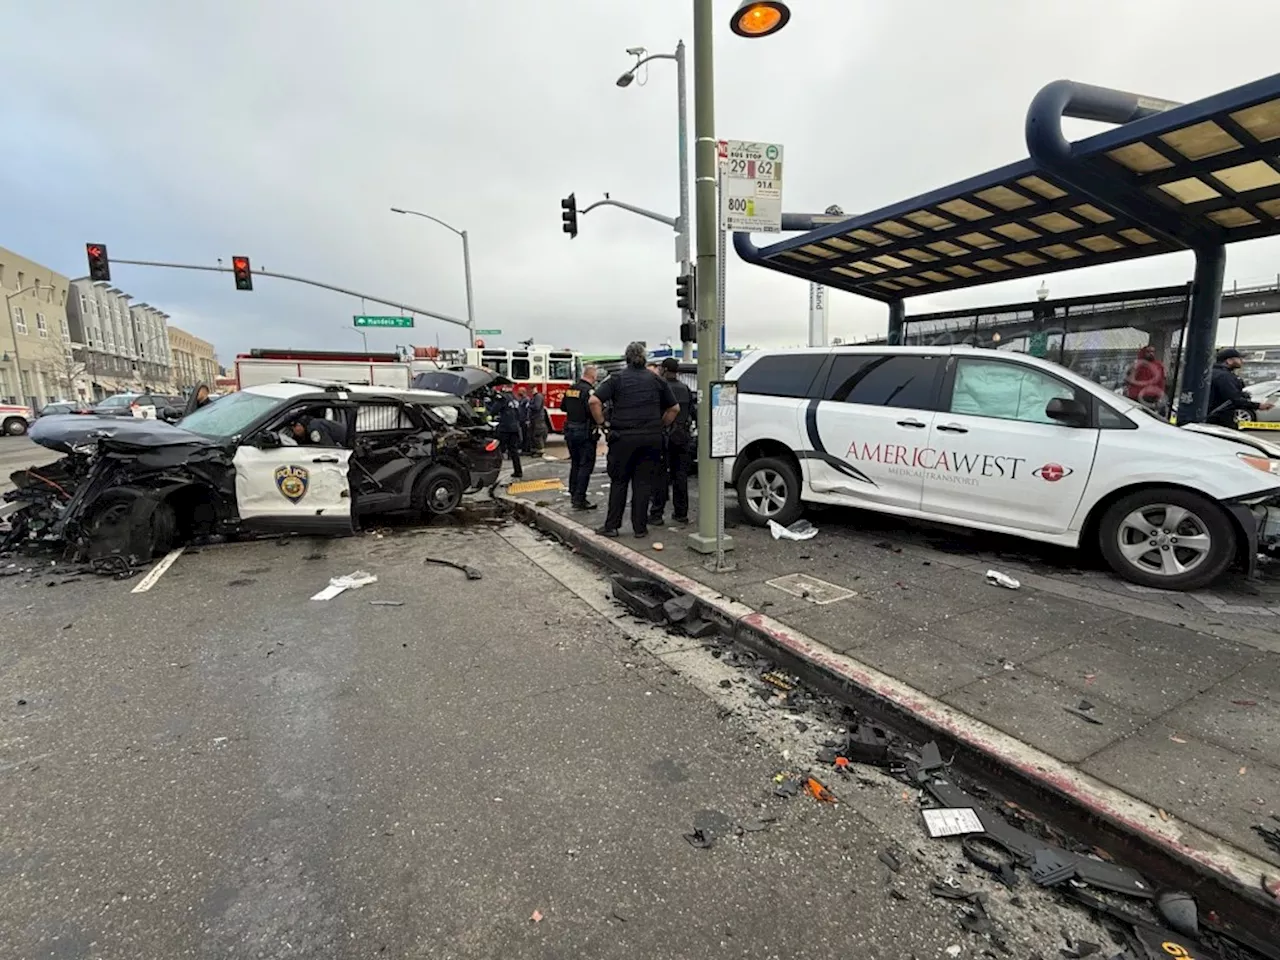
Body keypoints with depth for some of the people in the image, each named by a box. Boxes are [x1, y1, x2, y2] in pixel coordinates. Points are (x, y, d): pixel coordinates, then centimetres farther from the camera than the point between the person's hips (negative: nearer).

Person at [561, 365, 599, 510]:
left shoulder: (570, 389, 9)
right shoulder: (589, 390, -16)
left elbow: (562, 407, 20)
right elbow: (593, 409, -27)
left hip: (570, 431, 8)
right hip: (585, 433, -8)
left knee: (575, 464, 18)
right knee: (586, 465, -3)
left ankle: (573, 495, 25)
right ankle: (579, 500, -5)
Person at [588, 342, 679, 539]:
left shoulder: (617, 379, 1)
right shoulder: (656, 380, 9)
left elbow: (594, 401, -10)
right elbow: (674, 408, 12)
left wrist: (601, 422, 0)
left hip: (623, 437, -2)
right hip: (651, 438, 2)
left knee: (619, 482, 8)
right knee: (643, 483, 7)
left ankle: (612, 525, 9)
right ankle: (640, 527, 10)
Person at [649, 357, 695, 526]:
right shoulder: (686, 390, 10)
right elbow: (694, 413, 9)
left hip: (665, 437, -5)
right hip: (683, 437, 5)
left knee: (660, 475, 0)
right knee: (680, 476, 10)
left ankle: (657, 513, 1)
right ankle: (681, 513, 15)